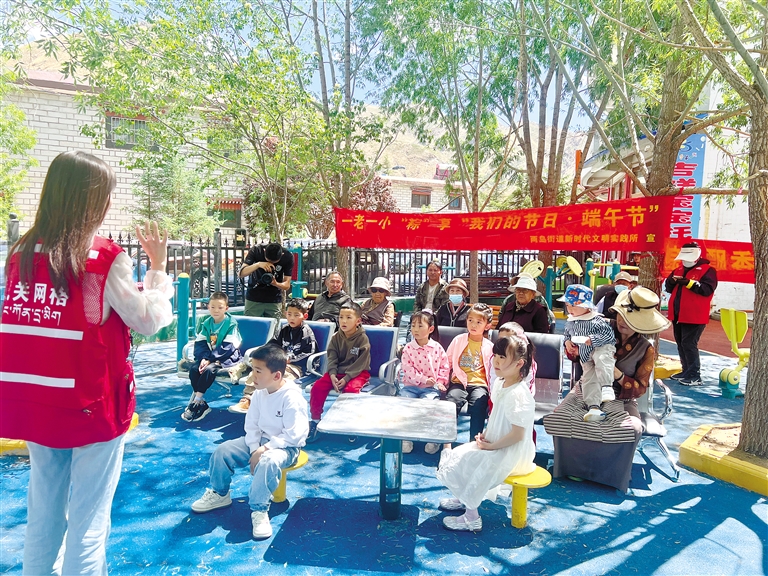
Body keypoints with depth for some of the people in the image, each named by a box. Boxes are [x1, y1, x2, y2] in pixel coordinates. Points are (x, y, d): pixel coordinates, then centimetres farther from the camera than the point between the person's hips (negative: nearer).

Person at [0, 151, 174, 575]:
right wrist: (158, 265, 0)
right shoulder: (105, 259, -15)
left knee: (43, 514, 21)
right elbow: (150, 320, -8)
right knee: (88, 521, 7)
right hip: (92, 405, -6)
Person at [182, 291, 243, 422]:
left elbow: (228, 348, -16)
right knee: (193, 368, -19)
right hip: (208, 357, 6)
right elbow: (200, 343, 1)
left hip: (227, 358, -6)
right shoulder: (207, 323, 7)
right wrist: (203, 358, -18)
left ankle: (196, 401, -18)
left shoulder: (231, 324, -10)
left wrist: (210, 359, -21)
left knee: (209, 369, -30)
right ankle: (202, 405, -13)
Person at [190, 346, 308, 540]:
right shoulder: (259, 393, -3)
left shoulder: (292, 398, -25)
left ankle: (259, 510, -20)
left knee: (268, 462, -38)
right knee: (223, 450, -4)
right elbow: (252, 425, 2)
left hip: (286, 446, -7)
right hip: (260, 441, 8)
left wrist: (265, 448, -25)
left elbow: (293, 435, -25)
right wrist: (254, 449, -13)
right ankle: (219, 494, 18)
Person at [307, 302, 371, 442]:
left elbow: (360, 364, -16)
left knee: (351, 389, -34)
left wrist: (346, 378, -25)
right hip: (337, 372, 5)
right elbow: (332, 358, -2)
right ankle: (314, 420, -2)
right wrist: (332, 375, -20)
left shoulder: (363, 339, -12)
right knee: (318, 386, -16)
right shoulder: (336, 338, 3)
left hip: (358, 373, -4)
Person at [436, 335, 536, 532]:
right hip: (494, 444, 10)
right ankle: (462, 499, 32)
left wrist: (491, 446, -17)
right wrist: (485, 434, 2)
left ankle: (471, 518, 1)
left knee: (464, 464, -15)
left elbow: (517, 435, -27)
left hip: (512, 454, -9)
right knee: (456, 455, 12)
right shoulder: (499, 383, 0)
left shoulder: (518, 395, -29)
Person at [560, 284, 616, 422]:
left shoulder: (595, 321, -16)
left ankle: (607, 387, -39)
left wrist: (589, 340, -26)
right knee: (588, 379, -3)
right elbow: (567, 334, 25)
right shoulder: (570, 322, 7)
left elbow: (609, 334, -21)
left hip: (601, 349, -6)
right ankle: (594, 406, -6)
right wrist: (567, 342, 2)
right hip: (586, 357, 6)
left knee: (601, 358, -39)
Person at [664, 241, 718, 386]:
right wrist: (671, 281, -7)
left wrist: (689, 283, -27)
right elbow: (668, 288, 15)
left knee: (689, 344, -10)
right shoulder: (679, 269, 14)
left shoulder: (707, 270, -6)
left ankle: (695, 376, -3)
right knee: (681, 344, 13)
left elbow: (708, 289, -19)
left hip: (694, 316, -8)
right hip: (678, 315, 8)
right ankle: (686, 371, 25)